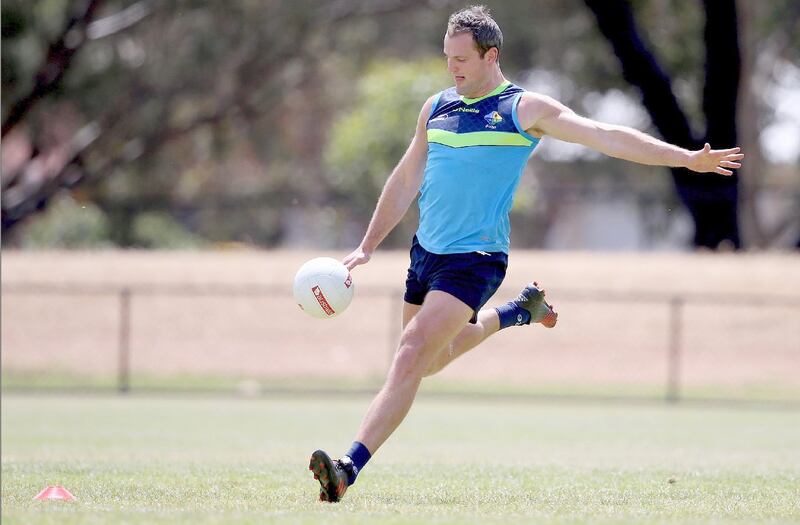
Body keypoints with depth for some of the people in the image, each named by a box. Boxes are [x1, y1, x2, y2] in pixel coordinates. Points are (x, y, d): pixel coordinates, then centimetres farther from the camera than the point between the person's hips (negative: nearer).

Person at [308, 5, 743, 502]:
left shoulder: (524, 109, -6)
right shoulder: (436, 107, 10)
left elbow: (604, 135, -11)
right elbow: (406, 180, 19)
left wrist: (687, 158, -17)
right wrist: (367, 247, 16)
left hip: (474, 259, -7)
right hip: (426, 252, 7)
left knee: (410, 359, -19)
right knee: (429, 361, 21)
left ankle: (350, 467, -24)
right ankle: (519, 311, 43)